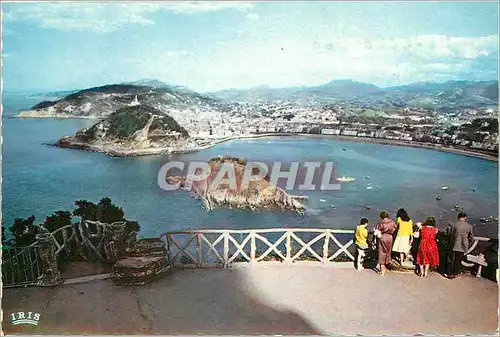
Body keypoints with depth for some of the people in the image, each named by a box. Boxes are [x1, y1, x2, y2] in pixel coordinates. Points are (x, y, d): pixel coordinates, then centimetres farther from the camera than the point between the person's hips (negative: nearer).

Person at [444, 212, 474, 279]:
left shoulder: (454, 225, -13)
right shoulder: (469, 226, -6)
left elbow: (450, 235, -3)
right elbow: (471, 238, 1)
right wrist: (467, 244, 17)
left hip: (454, 246, -2)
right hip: (463, 247, 2)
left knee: (451, 260, 11)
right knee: (458, 261, 14)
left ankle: (449, 274, 18)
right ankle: (455, 274, 22)